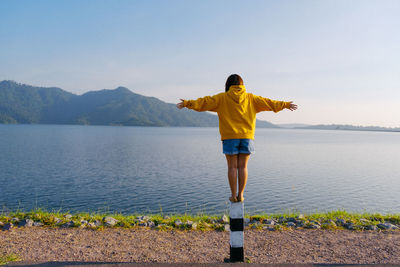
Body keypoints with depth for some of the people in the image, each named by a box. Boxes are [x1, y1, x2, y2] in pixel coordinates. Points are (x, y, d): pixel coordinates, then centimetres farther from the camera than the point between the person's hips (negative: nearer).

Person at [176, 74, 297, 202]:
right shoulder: (250, 98, 7)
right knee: (242, 167, 7)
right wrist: (285, 104, 22)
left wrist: (187, 103, -1)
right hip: (246, 137, 2)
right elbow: (267, 102, 12)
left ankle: (233, 195, 7)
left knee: (232, 167, 4)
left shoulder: (222, 98, 1)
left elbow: (205, 102, -5)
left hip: (230, 137, -2)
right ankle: (240, 195, 9)